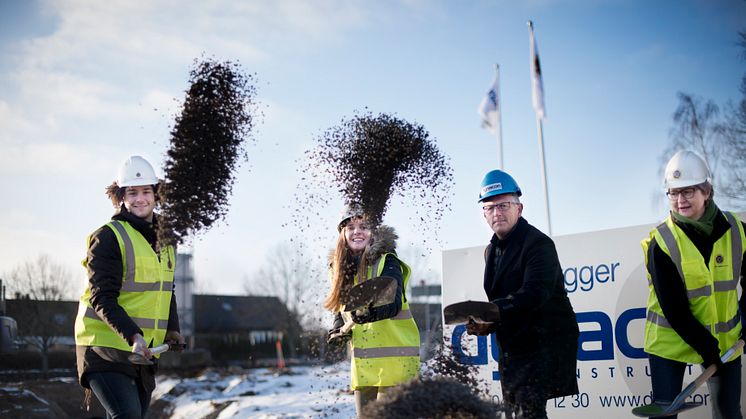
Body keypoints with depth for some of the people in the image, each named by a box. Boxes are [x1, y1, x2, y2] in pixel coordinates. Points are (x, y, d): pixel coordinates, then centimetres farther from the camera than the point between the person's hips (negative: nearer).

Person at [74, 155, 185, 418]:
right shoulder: (108, 237, -10)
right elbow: (102, 298, -16)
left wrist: (172, 330, 14)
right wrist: (133, 335, -28)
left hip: (142, 350, 8)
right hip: (105, 348, -8)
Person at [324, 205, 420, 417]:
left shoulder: (386, 262, -7)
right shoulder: (343, 268, 11)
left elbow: (393, 303, -22)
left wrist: (371, 313, -42)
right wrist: (338, 331, 1)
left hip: (394, 358, -6)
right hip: (362, 362, 6)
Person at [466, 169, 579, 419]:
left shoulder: (538, 244, -13)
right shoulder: (492, 249, 14)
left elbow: (535, 294, -27)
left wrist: (492, 312, -36)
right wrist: (486, 322, -1)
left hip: (543, 341, -9)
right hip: (512, 346, 9)